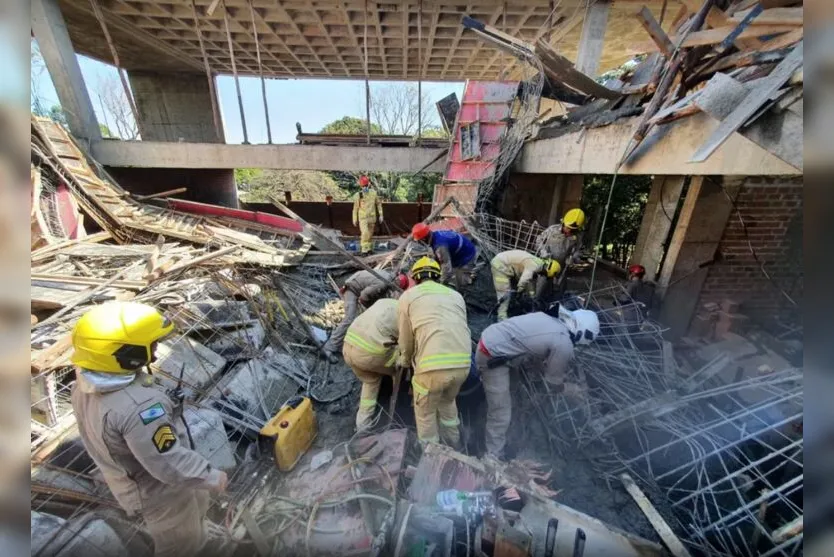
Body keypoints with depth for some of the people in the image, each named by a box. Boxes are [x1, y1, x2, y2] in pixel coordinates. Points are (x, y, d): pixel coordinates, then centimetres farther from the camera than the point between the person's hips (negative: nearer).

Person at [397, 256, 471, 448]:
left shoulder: (408, 296, 9)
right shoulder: (456, 295, 19)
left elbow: (406, 339, 12)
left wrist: (405, 361, 32)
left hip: (433, 365, -5)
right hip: (463, 363, 5)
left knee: (425, 413, 22)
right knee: (447, 402, 34)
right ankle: (452, 445, 53)